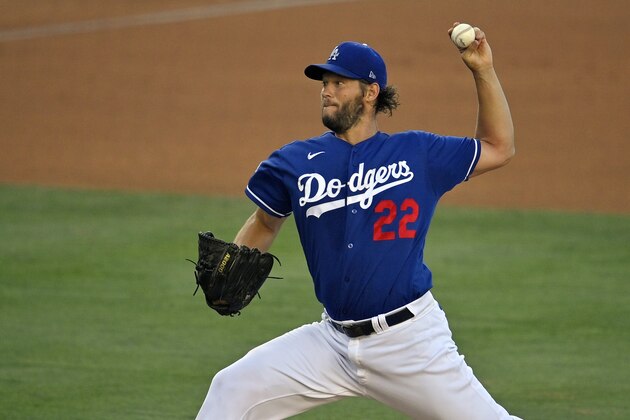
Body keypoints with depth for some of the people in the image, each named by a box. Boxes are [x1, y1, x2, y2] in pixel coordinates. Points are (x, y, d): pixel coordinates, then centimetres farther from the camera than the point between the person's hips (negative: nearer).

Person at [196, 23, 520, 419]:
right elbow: (265, 223, 18)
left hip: (411, 341, -2)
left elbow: (498, 148, 9)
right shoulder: (296, 162, 4)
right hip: (334, 342, 3)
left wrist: (484, 70, 1)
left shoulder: (417, 153, 1)